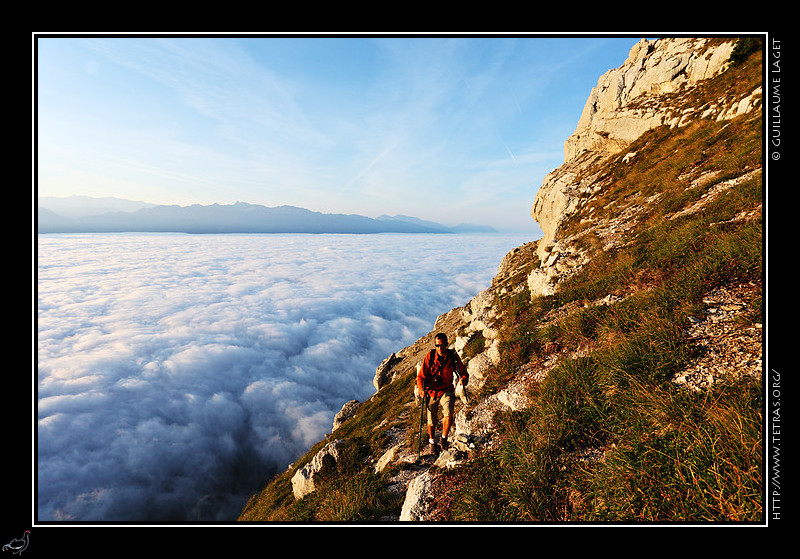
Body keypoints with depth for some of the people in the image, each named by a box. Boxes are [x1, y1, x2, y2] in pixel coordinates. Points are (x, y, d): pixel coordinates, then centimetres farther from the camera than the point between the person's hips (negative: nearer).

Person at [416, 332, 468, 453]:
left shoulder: (453, 356, -11)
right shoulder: (429, 356, -12)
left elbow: (463, 372, -4)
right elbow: (421, 376, -7)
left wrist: (463, 379, -27)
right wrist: (421, 389, -25)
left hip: (446, 391, 0)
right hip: (431, 392, 0)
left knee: (448, 416, -21)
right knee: (431, 421, 7)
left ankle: (444, 438, 10)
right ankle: (432, 441, 39)